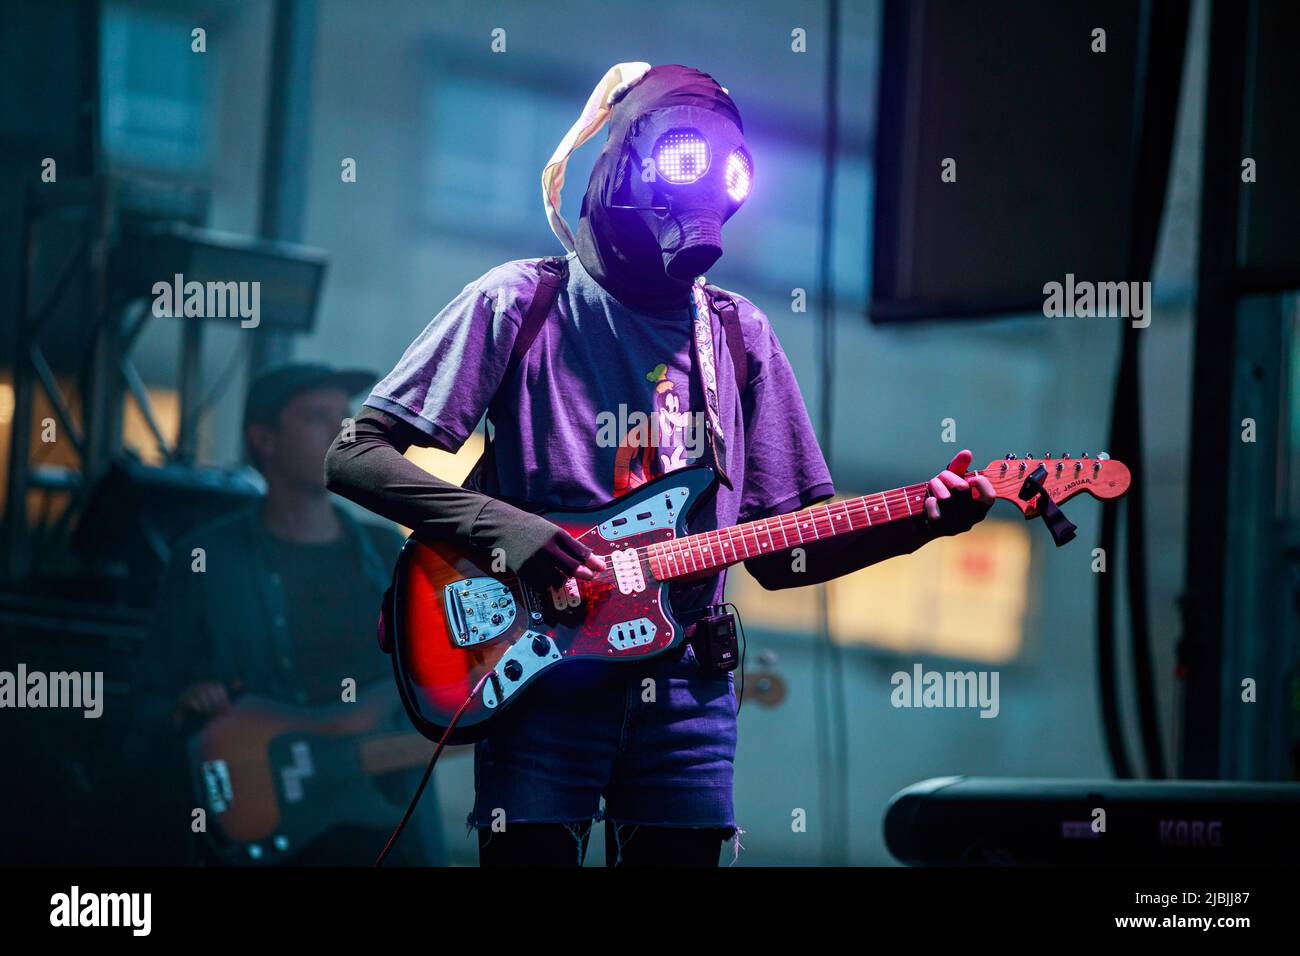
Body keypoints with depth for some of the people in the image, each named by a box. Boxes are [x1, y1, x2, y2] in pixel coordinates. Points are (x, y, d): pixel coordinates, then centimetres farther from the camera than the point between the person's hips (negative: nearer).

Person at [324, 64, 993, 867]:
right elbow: (355, 458, -6)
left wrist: (920, 521, -4)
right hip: (541, 675, -4)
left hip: (684, 687, 4)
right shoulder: (520, 305, -2)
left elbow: (782, 552, 11)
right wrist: (502, 527, -18)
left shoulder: (738, 335, 11)